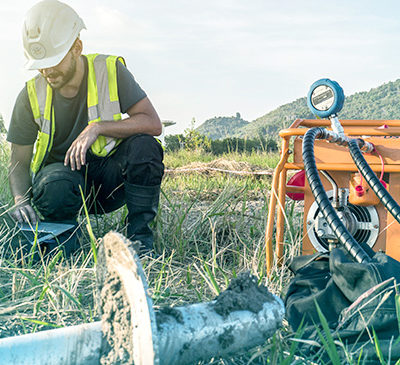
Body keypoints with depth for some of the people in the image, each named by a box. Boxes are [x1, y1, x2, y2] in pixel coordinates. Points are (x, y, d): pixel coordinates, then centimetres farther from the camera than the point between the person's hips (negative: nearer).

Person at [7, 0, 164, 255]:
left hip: (108, 177, 0)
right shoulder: (31, 96, -6)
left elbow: (153, 124, -17)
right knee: (55, 184, -37)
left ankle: (139, 235, -15)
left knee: (144, 146, -31)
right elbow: (19, 162, -1)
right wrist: (21, 200, -23)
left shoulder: (110, 71, -10)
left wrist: (98, 128, -29)